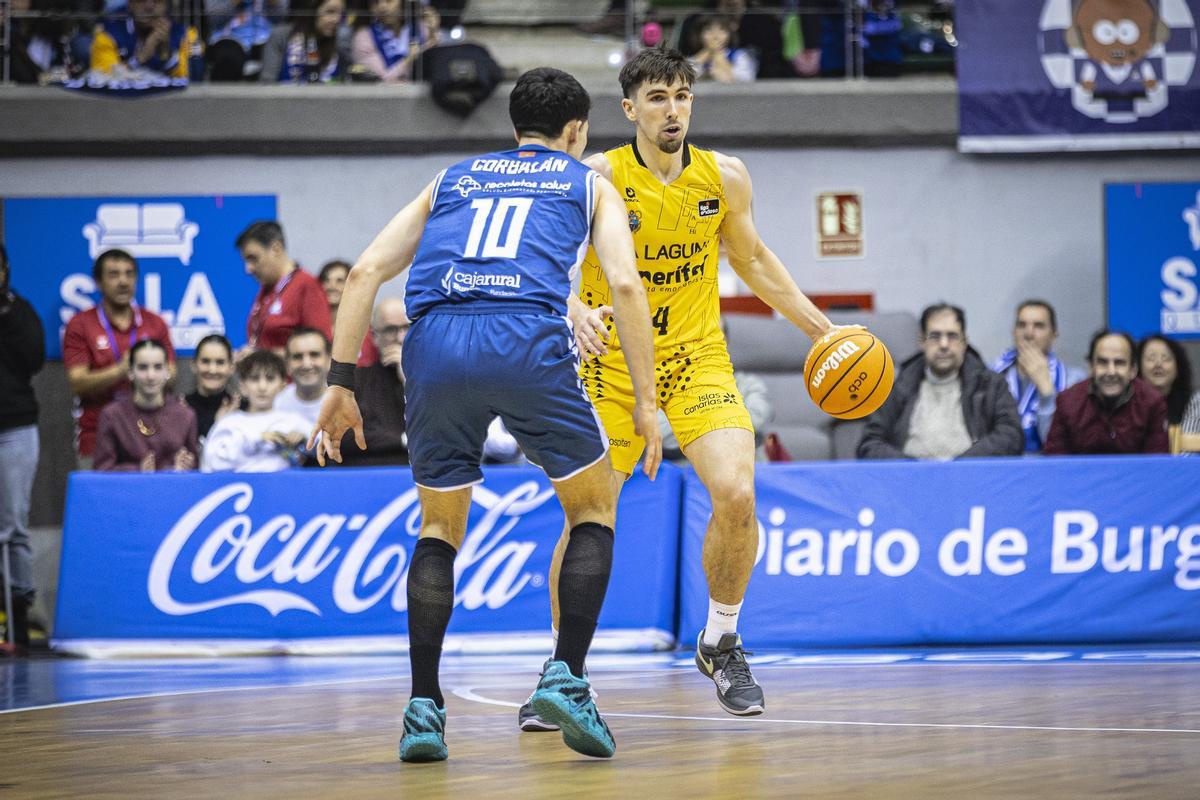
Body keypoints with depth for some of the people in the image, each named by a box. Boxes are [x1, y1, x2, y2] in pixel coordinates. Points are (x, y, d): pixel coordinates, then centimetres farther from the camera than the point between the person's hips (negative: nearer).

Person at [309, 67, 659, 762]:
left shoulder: (453, 180, 32)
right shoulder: (589, 184, 26)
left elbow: (366, 271, 20)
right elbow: (625, 284, 9)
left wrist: (342, 384, 20)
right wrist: (645, 400, 10)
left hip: (435, 341, 3)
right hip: (529, 340, -3)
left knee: (440, 528, 19)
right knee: (594, 507, 17)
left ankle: (424, 706, 9)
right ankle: (567, 678, 3)